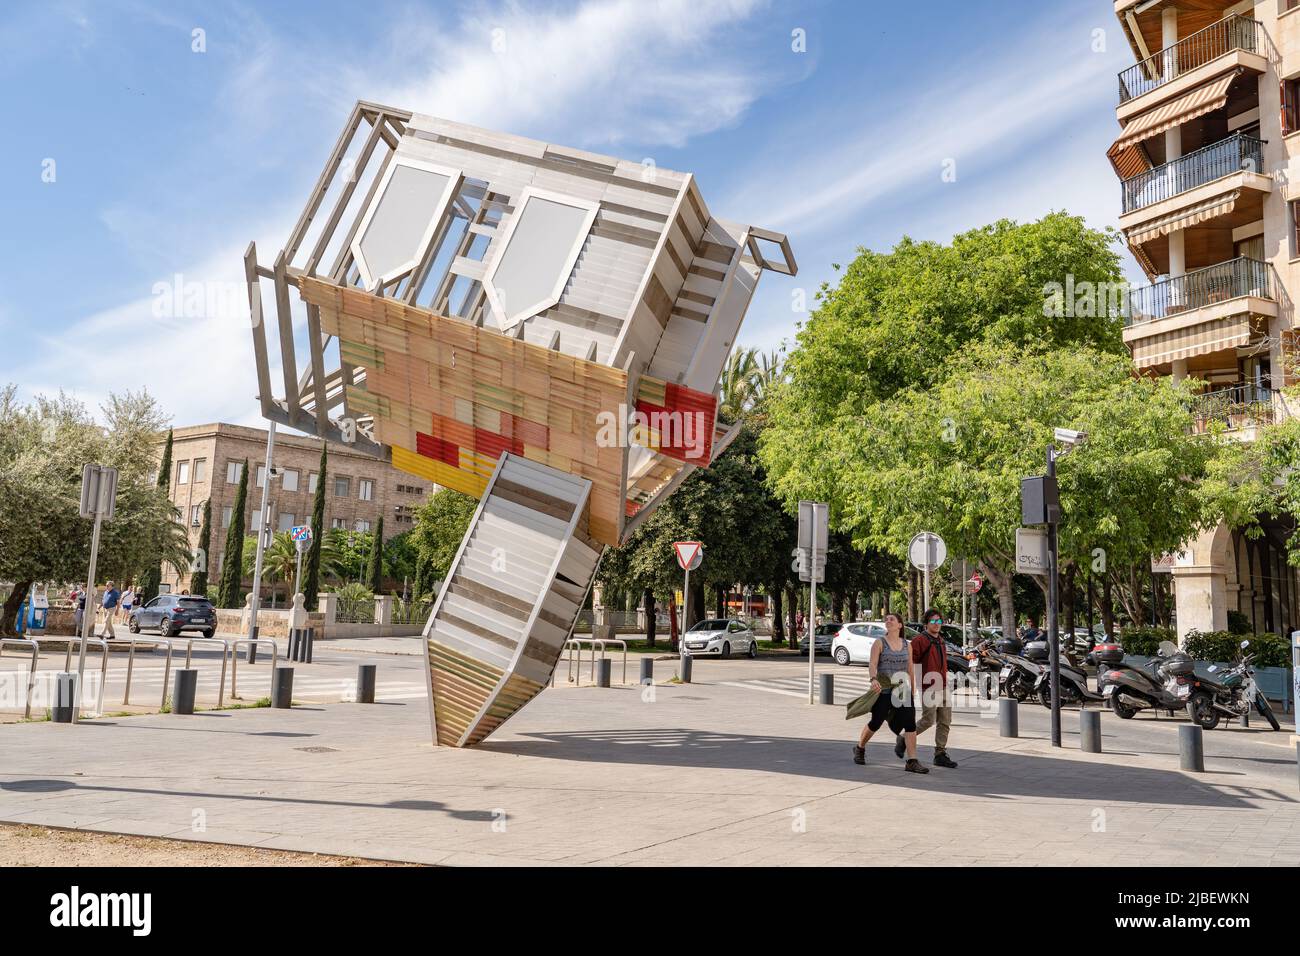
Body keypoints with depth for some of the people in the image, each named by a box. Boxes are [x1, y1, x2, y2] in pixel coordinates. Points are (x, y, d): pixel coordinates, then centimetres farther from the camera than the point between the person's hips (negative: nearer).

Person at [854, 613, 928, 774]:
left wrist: (913, 690, 14)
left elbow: (910, 669, 15)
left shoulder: (906, 645, 11)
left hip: (903, 690, 3)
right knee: (876, 722, 6)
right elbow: (873, 664, -13)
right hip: (883, 690, -3)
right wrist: (874, 679, -32)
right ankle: (860, 748, 31)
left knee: (910, 723, -10)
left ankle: (912, 762, -8)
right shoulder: (880, 643, -1)